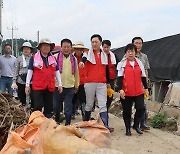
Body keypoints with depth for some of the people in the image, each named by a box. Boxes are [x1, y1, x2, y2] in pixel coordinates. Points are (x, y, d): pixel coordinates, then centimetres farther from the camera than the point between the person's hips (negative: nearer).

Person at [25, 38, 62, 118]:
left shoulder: (53, 58, 12)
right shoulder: (34, 58, 1)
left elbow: (57, 72, 14)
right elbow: (30, 71, 1)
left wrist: (60, 84, 9)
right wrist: (27, 85, -2)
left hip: (50, 87, 4)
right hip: (37, 87, -4)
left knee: (49, 108, 10)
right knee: (38, 107, -5)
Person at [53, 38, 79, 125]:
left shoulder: (74, 59, 8)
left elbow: (76, 73, 16)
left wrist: (76, 85, 19)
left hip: (70, 87, 1)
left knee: (68, 109, 2)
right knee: (56, 107, 12)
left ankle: (68, 125, 13)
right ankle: (57, 123, 34)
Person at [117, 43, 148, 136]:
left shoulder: (139, 63, 11)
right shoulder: (122, 63, 0)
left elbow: (143, 76, 16)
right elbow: (119, 78, -4)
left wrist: (146, 88, 15)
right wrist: (120, 89, -14)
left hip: (138, 92, 3)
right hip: (126, 92, -2)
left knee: (141, 108, -6)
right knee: (127, 111, 6)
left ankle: (136, 125, 16)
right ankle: (128, 129, 20)